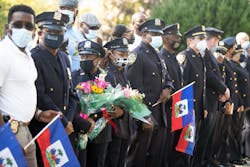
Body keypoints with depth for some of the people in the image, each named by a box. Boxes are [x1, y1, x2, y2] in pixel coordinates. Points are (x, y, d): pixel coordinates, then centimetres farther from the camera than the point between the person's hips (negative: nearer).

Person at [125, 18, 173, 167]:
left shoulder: (158, 55, 18)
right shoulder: (137, 55, -11)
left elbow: (167, 78, 27)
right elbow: (136, 88, -16)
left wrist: (167, 88, 2)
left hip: (160, 115, 9)